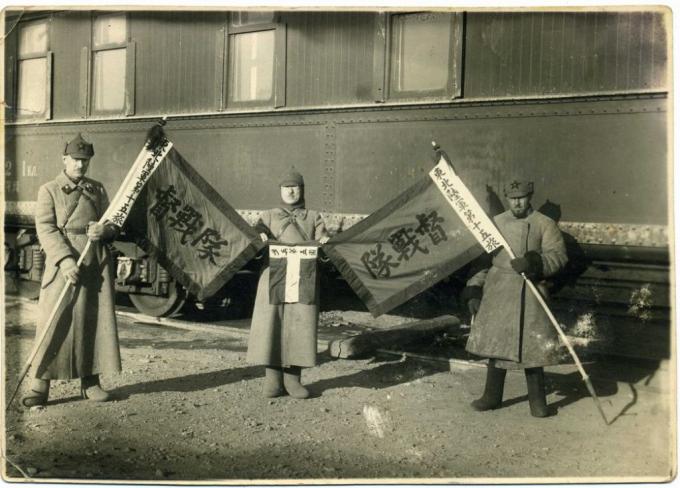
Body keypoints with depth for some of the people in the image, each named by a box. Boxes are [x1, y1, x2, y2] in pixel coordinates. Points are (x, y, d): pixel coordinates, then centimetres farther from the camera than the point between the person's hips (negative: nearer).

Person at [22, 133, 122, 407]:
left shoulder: (97, 189, 15)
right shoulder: (49, 190, 4)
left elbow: (113, 226, 15)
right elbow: (46, 230, -7)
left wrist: (104, 230, -11)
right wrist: (65, 260, -21)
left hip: (97, 264, 4)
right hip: (63, 263, -3)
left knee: (97, 321, 4)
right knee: (54, 322, -6)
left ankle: (90, 381, 14)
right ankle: (40, 386, 0)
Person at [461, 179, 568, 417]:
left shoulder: (545, 224, 0)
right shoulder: (496, 223, 10)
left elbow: (558, 255, -7)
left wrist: (535, 263, -26)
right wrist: (474, 291, 8)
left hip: (529, 291, -3)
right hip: (498, 289, 3)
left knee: (532, 344, -5)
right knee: (495, 341, 8)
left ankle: (537, 400, 10)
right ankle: (492, 396, 21)